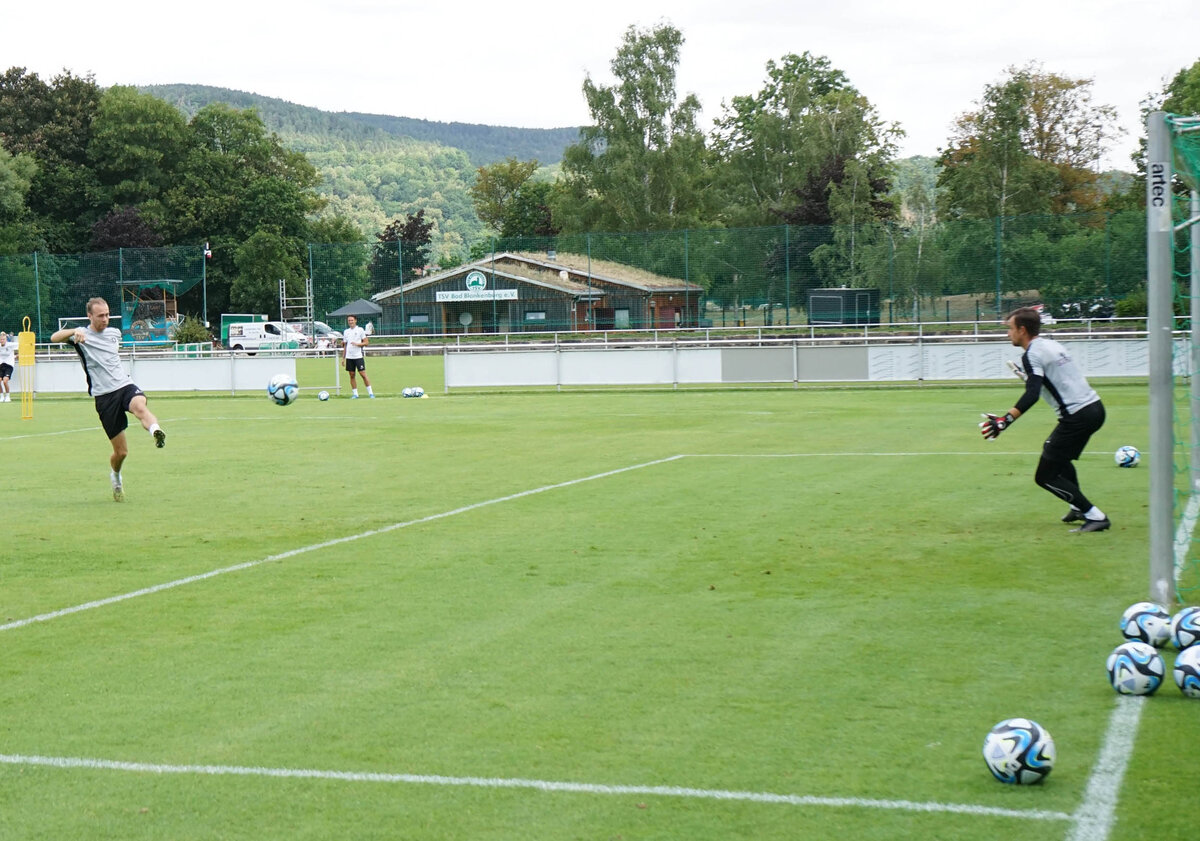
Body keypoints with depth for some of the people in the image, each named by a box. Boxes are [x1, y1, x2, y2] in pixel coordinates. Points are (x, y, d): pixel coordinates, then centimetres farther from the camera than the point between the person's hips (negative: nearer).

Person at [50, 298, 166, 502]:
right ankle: (115, 477, 31)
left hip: (125, 385, 3)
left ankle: (156, 432, -64)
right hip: (103, 396, -3)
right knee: (121, 451, 0)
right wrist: (74, 332, -34)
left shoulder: (115, 333, 14)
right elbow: (55, 338, -18)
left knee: (140, 407, -35)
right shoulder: (81, 334, 0)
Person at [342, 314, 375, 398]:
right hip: (349, 357, 4)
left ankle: (370, 393, -2)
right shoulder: (346, 331, 13)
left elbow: (366, 342, -1)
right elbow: (345, 345, 18)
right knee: (352, 375, 4)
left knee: (363, 374, -7)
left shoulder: (360, 330, 1)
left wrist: (357, 344, -18)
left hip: (358, 356, -4)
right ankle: (355, 394, 9)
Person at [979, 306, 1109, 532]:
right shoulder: (1051, 344, 14)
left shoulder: (1032, 354, -12)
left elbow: (1032, 395, -26)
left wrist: (1005, 420, -34)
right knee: (1059, 458, 32)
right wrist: (1032, 377, 39)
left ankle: (1095, 516, -6)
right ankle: (1079, 508, 33)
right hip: (1094, 406, 10)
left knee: (1045, 477, -3)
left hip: (1077, 416, -10)